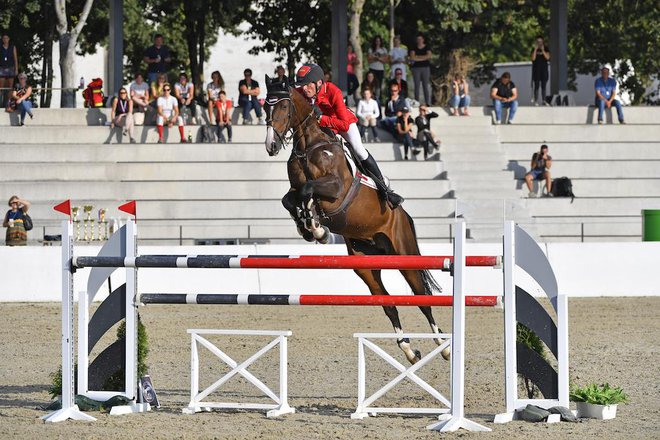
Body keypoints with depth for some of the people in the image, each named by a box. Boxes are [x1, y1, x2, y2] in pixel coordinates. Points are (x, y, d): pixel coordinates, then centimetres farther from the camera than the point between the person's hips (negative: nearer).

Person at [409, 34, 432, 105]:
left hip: (425, 67, -1)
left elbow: (429, 56, -7)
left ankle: (427, 102, -6)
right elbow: (412, 57, -4)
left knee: (426, 85, -6)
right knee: (417, 86, -2)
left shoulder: (427, 48, 8)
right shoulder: (414, 48, 10)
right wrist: (423, 57, -4)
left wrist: (417, 57, -4)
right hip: (416, 68, 1)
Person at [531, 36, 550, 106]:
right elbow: (533, 58, -9)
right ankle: (535, 100, -4)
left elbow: (547, 57, -7)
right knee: (536, 86, -5)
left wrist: (543, 50, -16)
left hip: (544, 69, 1)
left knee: (543, 86, 2)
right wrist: (535, 49, -14)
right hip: (536, 70, -1)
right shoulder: (534, 49, 4)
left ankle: (544, 100, 7)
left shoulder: (546, 49, 6)